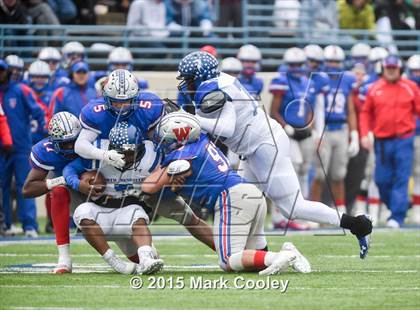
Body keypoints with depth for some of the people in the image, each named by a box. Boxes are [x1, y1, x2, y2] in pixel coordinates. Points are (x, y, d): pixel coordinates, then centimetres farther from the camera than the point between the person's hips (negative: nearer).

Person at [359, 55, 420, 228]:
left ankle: (397, 216, -5)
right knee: (382, 180, 4)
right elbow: (366, 113, 12)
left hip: (404, 140, -3)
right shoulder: (374, 89, 6)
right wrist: (364, 135, 2)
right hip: (382, 141, 3)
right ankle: (395, 207, 26)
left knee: (401, 179, -7)